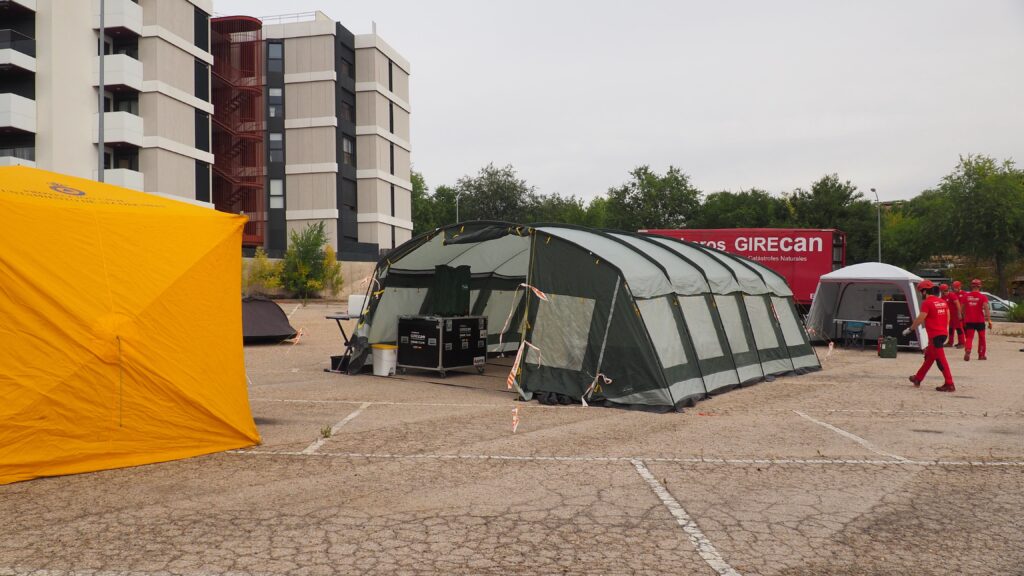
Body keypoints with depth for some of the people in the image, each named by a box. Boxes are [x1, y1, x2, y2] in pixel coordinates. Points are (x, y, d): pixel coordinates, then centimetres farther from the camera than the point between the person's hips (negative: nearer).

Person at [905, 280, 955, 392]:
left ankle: (949, 385, -7)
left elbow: (919, 319, -12)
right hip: (943, 333, 9)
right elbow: (948, 317, 14)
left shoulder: (927, 303, -12)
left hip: (935, 335, -9)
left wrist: (910, 329, 0)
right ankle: (918, 379, 30)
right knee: (929, 356, 19)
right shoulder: (943, 302, 12)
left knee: (941, 360, -7)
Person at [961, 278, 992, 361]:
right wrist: (989, 321, -16)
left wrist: (964, 319, 24)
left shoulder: (966, 296, 2)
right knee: (981, 338, 15)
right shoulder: (983, 297, -6)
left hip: (969, 321, 1)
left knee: (969, 337, 1)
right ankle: (981, 355, 22)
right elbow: (986, 309, -16)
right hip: (980, 321, -1)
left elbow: (963, 309, 10)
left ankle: (967, 350, -26)